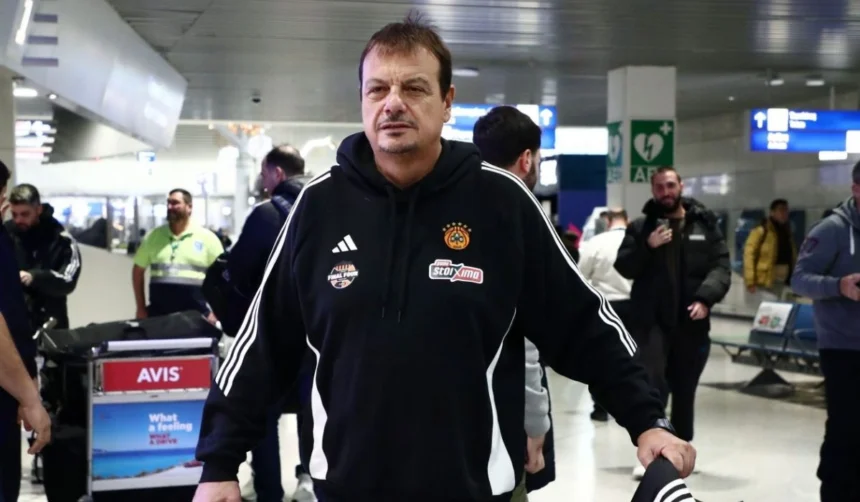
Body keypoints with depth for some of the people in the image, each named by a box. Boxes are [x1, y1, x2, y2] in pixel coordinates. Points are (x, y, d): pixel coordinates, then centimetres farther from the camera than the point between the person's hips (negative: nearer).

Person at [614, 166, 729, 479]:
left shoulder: (705, 224, 7)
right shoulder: (640, 226, 6)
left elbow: (721, 267, 0)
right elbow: (623, 267, 1)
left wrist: (705, 298, -15)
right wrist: (647, 246, -16)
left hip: (691, 322, 2)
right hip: (650, 320, -2)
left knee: (684, 391, 13)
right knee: (652, 383, -15)